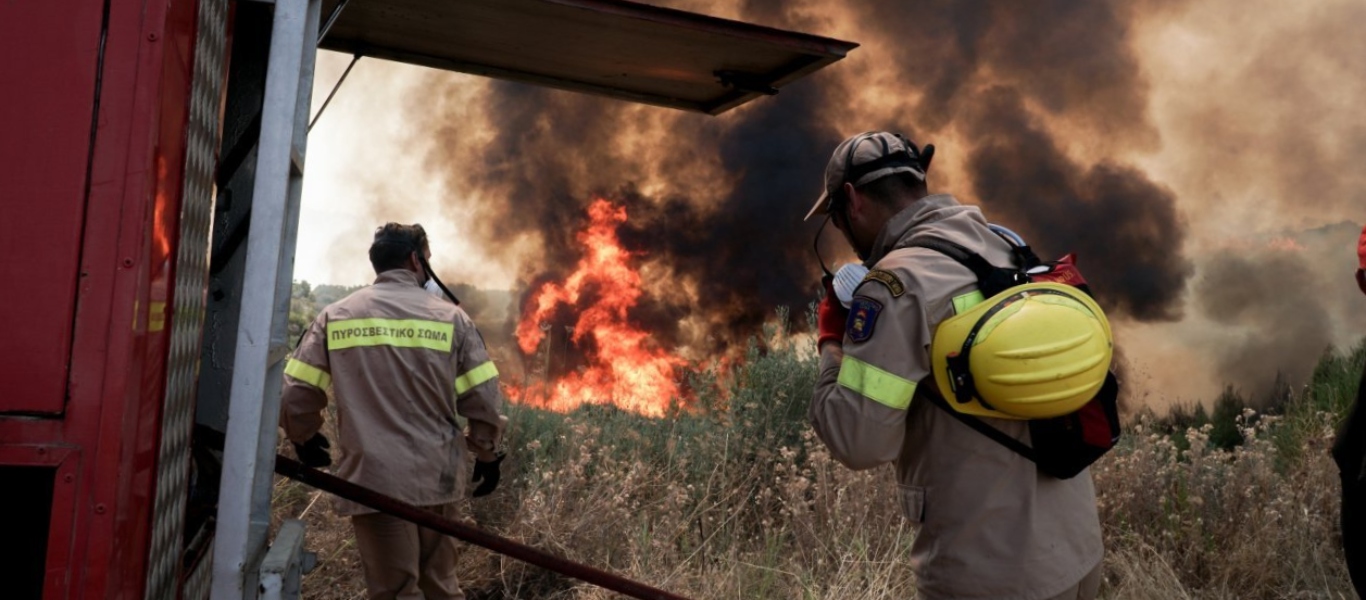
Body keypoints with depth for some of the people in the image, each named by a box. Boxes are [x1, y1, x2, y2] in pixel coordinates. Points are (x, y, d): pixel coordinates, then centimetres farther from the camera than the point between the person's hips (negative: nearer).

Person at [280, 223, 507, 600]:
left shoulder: (335, 316, 1)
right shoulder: (450, 317, 1)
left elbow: (295, 395, 0)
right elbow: (483, 399, -1)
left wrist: (303, 437, 21)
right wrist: (486, 453, 16)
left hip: (373, 479, -1)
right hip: (437, 476, 1)